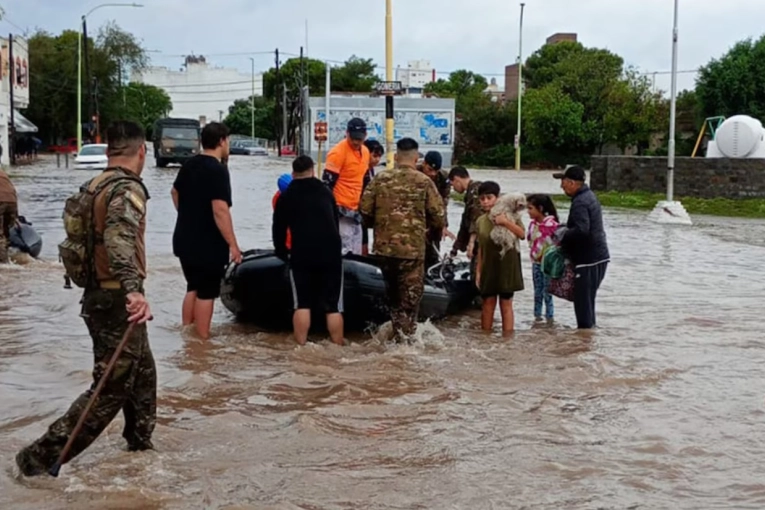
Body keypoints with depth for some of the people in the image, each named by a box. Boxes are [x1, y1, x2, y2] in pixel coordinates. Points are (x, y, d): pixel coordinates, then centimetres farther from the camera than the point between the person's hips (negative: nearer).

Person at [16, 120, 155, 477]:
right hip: (116, 301, -9)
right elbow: (119, 238, -36)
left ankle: (140, 444, 34)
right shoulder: (127, 188, -18)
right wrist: (133, 290, -48)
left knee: (142, 374, 21)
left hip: (99, 294, 9)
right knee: (111, 389, -3)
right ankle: (40, 457, -1)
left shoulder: (95, 185, 10)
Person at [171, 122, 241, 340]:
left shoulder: (189, 165, 9)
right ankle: (202, 340, 5)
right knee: (206, 292, 1)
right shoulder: (218, 170, -19)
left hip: (185, 240, 8)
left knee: (193, 287, 19)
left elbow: (175, 193, 25)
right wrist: (232, 244, -23)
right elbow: (220, 210, -26)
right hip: (207, 244, -8)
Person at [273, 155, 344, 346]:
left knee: (302, 304, 6)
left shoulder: (286, 196, 8)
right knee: (333, 305, 5)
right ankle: (338, 344, 6)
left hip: (301, 255, -1)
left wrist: (282, 253, 25)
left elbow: (279, 230, 9)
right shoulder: (326, 191, 15)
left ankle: (301, 345, 3)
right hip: (331, 254, 1)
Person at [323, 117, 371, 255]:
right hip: (341, 211, -8)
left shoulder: (365, 152, 11)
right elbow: (327, 183, -14)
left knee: (356, 255, 11)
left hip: (355, 211, 8)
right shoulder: (338, 152, -13)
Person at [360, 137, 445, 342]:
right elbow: (438, 216, -4)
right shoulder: (424, 182, -5)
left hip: (384, 247, 3)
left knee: (393, 292, 20)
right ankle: (405, 335, 6)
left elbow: (365, 209, 1)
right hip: (413, 248, -3)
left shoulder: (380, 179, 1)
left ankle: (398, 331, 29)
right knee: (410, 295, 8)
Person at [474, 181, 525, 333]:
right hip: (488, 267, 3)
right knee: (488, 303, 7)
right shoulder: (480, 221, 6)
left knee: (506, 303, 1)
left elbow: (522, 234, -14)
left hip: (506, 266, -3)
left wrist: (506, 222, -24)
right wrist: (478, 271, 8)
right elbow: (480, 248, 10)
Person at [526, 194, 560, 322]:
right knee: (537, 292, 12)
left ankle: (549, 318, 7)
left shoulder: (552, 224, -16)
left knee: (547, 292, -1)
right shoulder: (532, 224, 3)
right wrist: (534, 255, 3)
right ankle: (537, 317, 20)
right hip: (536, 262, 6)